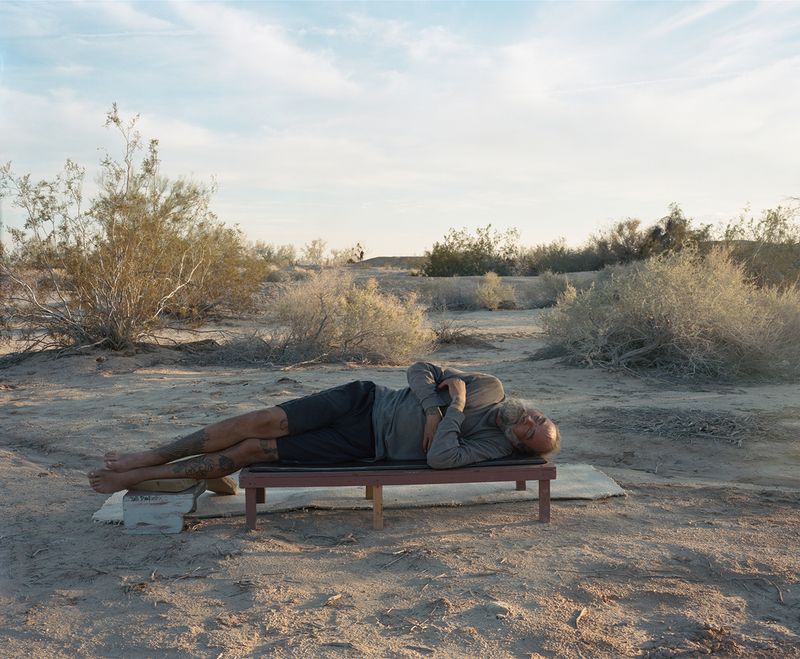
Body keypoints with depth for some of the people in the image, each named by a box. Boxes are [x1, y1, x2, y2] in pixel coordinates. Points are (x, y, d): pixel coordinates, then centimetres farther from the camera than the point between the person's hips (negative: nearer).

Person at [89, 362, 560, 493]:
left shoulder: (495, 445, -6)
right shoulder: (491, 387, 3)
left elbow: (439, 457, -24)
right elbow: (420, 370, 6)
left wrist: (454, 409, -17)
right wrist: (433, 406, -11)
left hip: (366, 445, -2)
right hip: (366, 401, 3)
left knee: (253, 451, -9)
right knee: (263, 421, -12)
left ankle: (142, 477, 5)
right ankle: (147, 457, 4)